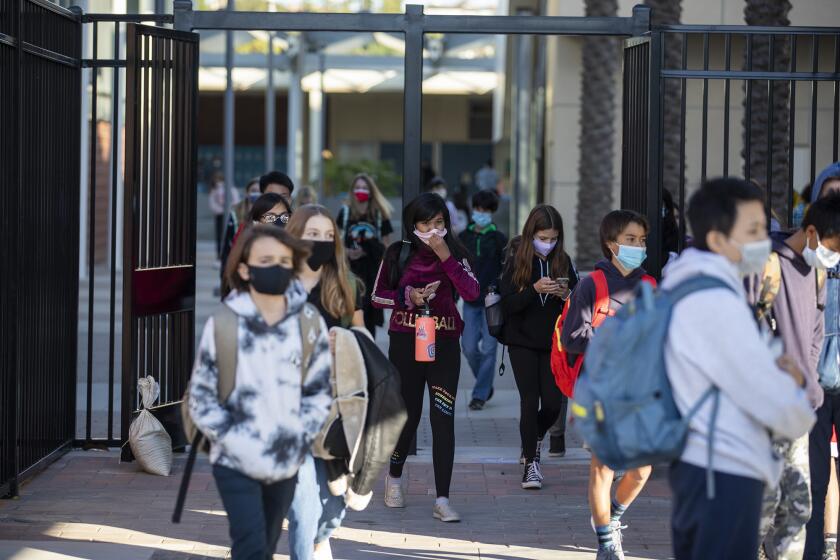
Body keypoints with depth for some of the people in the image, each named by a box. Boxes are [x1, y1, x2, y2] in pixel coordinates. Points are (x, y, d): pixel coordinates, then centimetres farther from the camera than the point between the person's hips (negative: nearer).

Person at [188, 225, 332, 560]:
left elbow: (320, 390, 5)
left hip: (286, 462, 3)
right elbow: (202, 398, -6)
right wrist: (235, 441, -13)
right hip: (236, 463, -3)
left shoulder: (309, 322, -2)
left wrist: (300, 438, -6)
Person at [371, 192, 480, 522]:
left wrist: (446, 257, -18)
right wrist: (407, 295, -11)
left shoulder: (455, 253, 3)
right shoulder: (398, 253, 2)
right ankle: (394, 477, 35)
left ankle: (442, 500, -7)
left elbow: (471, 293, -12)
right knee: (408, 415, 6)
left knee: (443, 420, -7)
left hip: (444, 345, 0)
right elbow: (377, 296, 7)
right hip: (405, 343, 0)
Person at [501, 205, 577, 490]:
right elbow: (507, 304, -11)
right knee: (530, 401, -8)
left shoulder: (563, 262, 2)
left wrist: (566, 295, -14)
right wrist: (535, 289, -24)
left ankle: (533, 440, 32)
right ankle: (531, 463, 0)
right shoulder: (516, 261, -4)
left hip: (553, 343, 3)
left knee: (553, 404, 1)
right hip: (523, 343, -2)